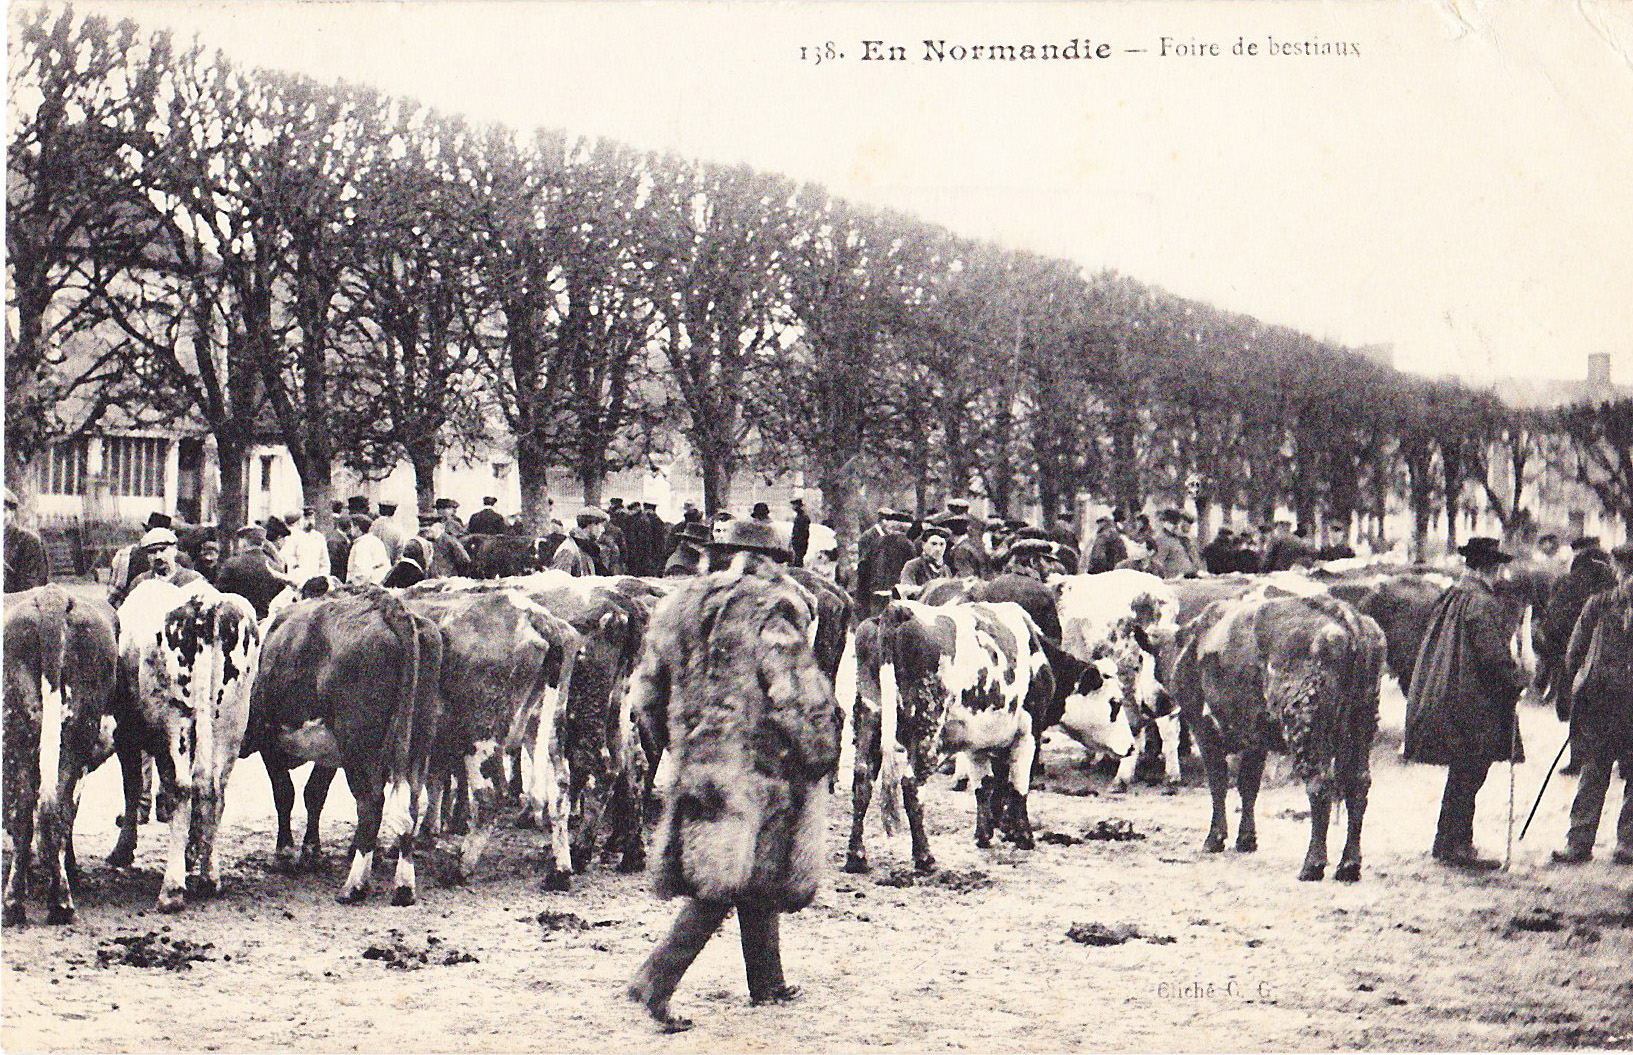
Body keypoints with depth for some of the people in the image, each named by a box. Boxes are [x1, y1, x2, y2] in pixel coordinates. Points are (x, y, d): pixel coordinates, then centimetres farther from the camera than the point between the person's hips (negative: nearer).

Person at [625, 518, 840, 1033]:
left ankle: (768, 982, 26)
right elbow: (796, 695, -17)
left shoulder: (679, 607, 10)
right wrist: (820, 754, -4)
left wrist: (681, 748, 23)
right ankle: (656, 979, -11)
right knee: (729, 880, -3)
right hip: (758, 766, -7)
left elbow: (645, 694, 12)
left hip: (696, 767, 7)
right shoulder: (773, 610, -9)